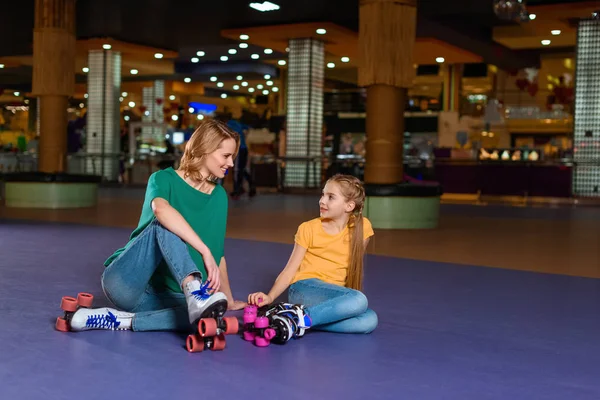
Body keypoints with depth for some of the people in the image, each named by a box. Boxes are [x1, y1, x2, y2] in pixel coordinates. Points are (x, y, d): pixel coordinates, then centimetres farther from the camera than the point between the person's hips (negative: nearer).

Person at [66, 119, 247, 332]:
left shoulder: (219, 196, 9)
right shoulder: (164, 179, -7)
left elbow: (219, 254, 17)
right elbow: (160, 209, -32)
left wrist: (228, 300, 18)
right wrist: (205, 252, -39)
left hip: (161, 296, 5)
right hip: (124, 282, -5)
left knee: (212, 314, -28)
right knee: (165, 223, -29)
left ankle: (121, 320, -23)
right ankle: (194, 291, -49)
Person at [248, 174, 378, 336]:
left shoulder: (362, 227, 1)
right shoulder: (309, 228, -1)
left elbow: (354, 267, 9)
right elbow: (290, 269, -4)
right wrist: (270, 296, -19)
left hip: (334, 295, 4)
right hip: (304, 289, -4)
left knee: (370, 320, -28)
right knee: (359, 300, -30)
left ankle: (303, 319, -27)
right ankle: (299, 318, -32)